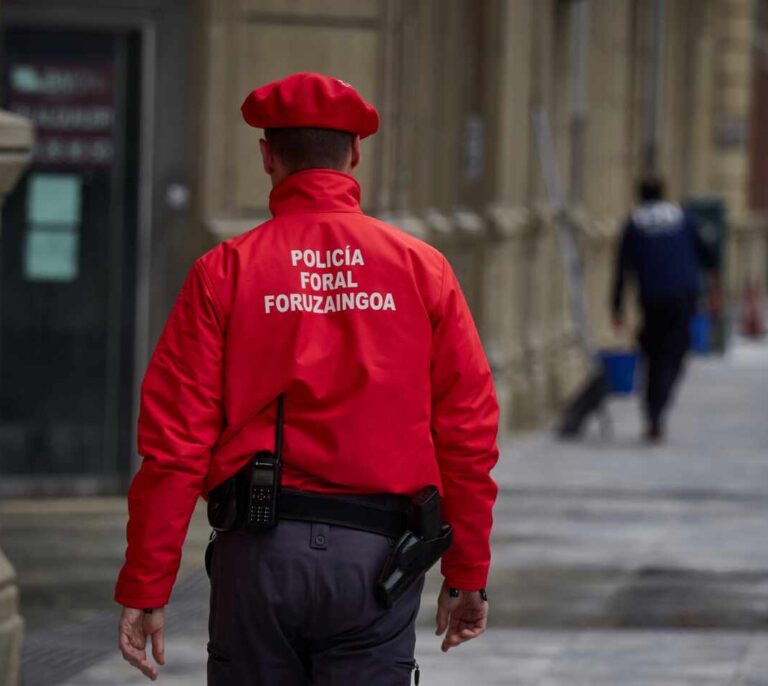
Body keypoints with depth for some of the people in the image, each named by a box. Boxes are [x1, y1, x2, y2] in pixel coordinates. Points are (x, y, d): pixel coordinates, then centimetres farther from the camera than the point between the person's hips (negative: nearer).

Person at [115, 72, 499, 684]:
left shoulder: (224, 273, 1)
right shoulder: (421, 269, 5)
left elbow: (174, 441, -3)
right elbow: (469, 431, 4)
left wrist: (145, 589, 1)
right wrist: (467, 576, 12)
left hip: (259, 550, 0)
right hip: (376, 557, 0)